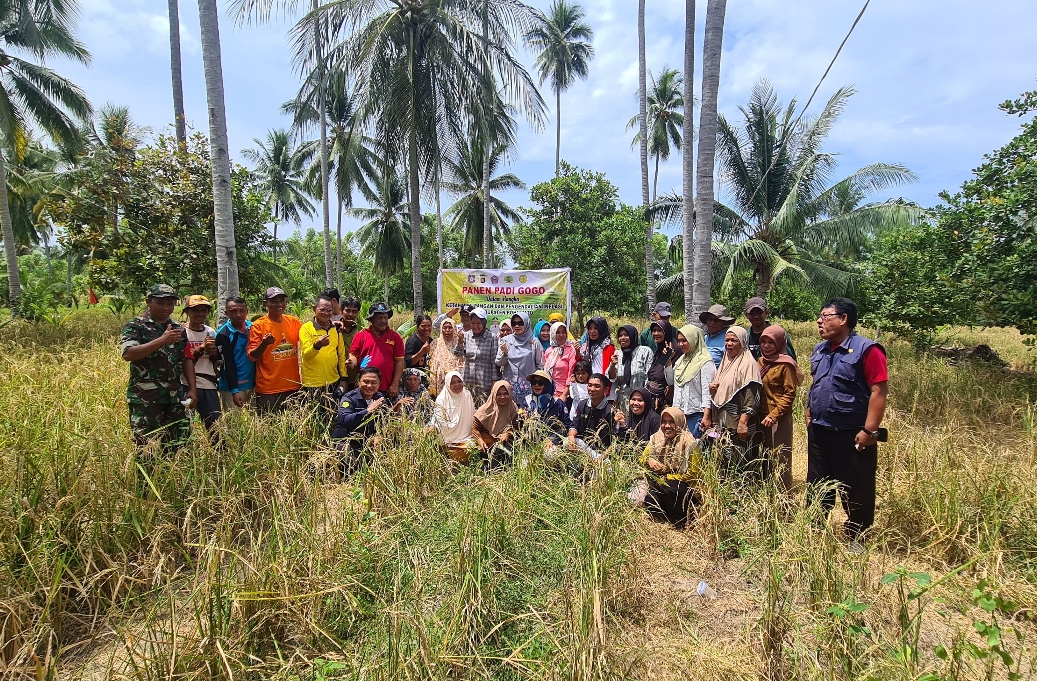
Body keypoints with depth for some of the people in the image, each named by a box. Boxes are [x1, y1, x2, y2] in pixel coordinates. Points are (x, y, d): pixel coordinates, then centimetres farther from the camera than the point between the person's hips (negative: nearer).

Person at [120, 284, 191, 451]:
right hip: (145, 398, -5)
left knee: (180, 444, 7)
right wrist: (162, 340, -26)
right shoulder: (135, 326, -2)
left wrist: (192, 389, 10)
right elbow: (127, 354, -19)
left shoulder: (178, 329, 14)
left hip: (174, 397, 5)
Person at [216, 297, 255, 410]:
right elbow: (228, 365, -11)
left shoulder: (253, 327, 3)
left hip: (252, 385, 4)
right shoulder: (223, 334, -9)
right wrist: (234, 391, -14)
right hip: (231, 387, -4)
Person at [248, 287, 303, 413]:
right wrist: (264, 343, -27)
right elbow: (252, 356, -6)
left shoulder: (293, 322, 5)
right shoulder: (258, 325, -5)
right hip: (268, 390, -3)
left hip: (293, 386, 4)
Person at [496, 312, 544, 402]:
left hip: (529, 385, -1)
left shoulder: (534, 342, 0)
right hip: (510, 385, 1)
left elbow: (540, 365, 5)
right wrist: (505, 354, -13)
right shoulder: (506, 340, 4)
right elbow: (499, 363, 5)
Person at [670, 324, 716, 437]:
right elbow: (671, 382, 18)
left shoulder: (705, 362, -8)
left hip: (696, 415, -7)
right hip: (679, 414, 7)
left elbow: (707, 391, -13)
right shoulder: (680, 361, 15)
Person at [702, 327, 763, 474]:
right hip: (721, 422, 8)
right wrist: (706, 416, 13)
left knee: (737, 464, -7)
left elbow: (751, 395, -17)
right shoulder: (725, 363, 17)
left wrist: (743, 422, -23)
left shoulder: (748, 364, -8)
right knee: (721, 463, 11)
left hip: (737, 425, -8)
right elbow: (714, 392, 22)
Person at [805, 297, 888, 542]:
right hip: (819, 433, 7)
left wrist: (870, 430, -20)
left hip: (852, 436, -7)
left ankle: (856, 541, 23)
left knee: (856, 493, 7)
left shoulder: (866, 349, -14)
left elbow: (879, 390, -17)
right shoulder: (819, 350, 10)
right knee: (816, 488, 17)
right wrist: (809, 417, 13)